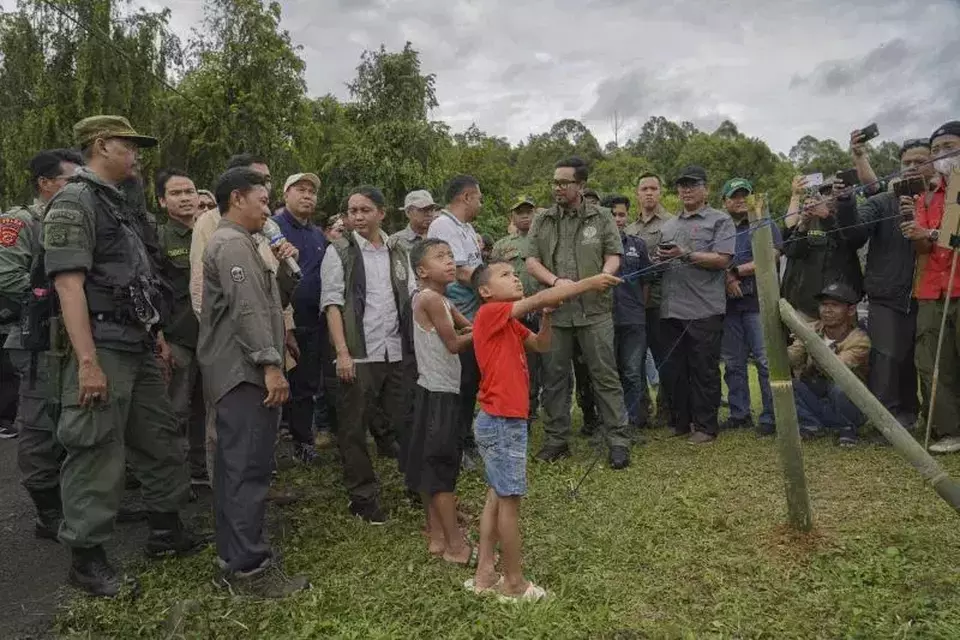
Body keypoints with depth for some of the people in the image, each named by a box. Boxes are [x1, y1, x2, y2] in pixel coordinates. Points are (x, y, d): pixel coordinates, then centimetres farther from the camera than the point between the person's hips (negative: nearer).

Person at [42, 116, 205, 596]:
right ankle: (86, 556, 14)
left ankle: (166, 532, 29)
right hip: (103, 351, -9)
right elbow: (69, 285, -19)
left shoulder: (114, 204, 18)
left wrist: (157, 334, 18)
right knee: (97, 453, -1)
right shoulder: (74, 202, -10)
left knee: (160, 441, 15)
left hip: (139, 349, 10)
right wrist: (88, 363, -24)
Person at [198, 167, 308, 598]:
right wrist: (270, 364, -24)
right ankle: (249, 568, -4)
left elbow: (271, 299, 25)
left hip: (239, 371, 11)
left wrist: (283, 267, 12)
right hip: (246, 371, -11)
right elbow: (248, 309, -22)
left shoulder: (233, 242, 24)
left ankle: (233, 558, 21)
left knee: (234, 466, 13)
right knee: (250, 468, -9)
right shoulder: (234, 243, -11)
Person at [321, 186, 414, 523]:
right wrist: (342, 352, -13)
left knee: (406, 421, 8)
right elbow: (332, 304, -5)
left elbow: (413, 298, 17)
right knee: (354, 429, 4)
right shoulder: (339, 252, 1)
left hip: (396, 353, 4)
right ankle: (363, 496, 18)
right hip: (359, 355, -3)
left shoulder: (398, 254, 14)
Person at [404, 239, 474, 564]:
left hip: (438, 390, 10)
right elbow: (455, 343, -15)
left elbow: (467, 326, 8)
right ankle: (455, 546, 5)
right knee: (443, 466, -3)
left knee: (431, 465, 14)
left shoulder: (441, 300, 14)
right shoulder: (430, 297, -15)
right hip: (438, 393, -10)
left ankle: (437, 536, 25)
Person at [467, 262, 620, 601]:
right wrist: (589, 282, -23)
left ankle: (484, 574, 23)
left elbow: (541, 345, 12)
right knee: (509, 500, 0)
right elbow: (538, 299, -23)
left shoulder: (510, 322, 14)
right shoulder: (489, 314, -15)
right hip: (500, 422, -10)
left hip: (506, 421, 10)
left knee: (497, 496, 14)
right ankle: (515, 583, 13)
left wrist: (547, 315, -5)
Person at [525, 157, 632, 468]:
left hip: (594, 310, -2)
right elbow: (532, 261, 4)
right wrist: (557, 281, -13)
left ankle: (618, 440, 9)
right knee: (554, 377, 9)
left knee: (605, 376, 0)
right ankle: (555, 440, 21)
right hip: (554, 311, 2)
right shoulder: (542, 221, 10)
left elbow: (613, 256, 3)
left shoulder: (601, 218, 5)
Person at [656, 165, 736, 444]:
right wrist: (660, 257, 1)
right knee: (673, 369, 9)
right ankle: (679, 422, 21)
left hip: (704, 309, -6)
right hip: (671, 309, 6)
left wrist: (686, 255, -15)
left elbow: (722, 260, -9)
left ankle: (705, 427, 9)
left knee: (704, 371, 0)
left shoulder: (720, 221, 3)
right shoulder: (668, 226, 21)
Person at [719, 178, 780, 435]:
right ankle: (739, 414, 17)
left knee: (766, 362, -7)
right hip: (729, 304, 4)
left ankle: (770, 417, -1)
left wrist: (734, 272, -7)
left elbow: (770, 258, -7)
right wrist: (727, 280, -10)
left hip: (758, 302, -4)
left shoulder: (765, 225, 7)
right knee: (733, 364, 8)